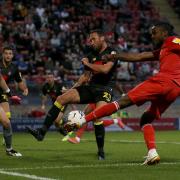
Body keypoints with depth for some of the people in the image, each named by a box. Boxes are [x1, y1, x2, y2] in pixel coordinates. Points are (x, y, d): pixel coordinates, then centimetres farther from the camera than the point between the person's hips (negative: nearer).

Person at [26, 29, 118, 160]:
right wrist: (74, 87, 13)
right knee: (61, 99, -9)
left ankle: (101, 151, -8)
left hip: (105, 89, -7)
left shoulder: (111, 53, -5)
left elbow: (105, 69, -21)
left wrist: (88, 64, -7)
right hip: (90, 87, 7)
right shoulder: (91, 55, 16)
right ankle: (42, 132, -13)